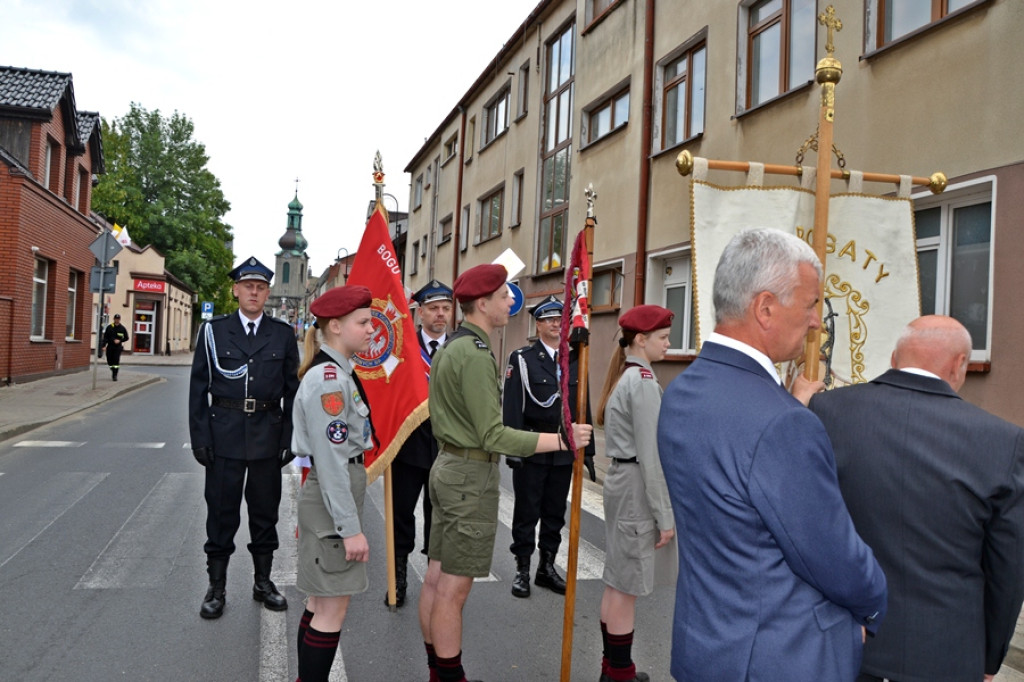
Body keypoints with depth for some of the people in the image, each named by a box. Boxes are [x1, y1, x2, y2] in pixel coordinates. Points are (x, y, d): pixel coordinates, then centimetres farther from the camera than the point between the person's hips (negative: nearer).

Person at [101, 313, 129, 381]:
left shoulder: (122, 328, 2)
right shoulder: (109, 327, 2)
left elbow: (126, 338, 8)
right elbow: (105, 337, 0)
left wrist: (120, 340, -9)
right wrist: (104, 345, -9)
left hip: (118, 347, -2)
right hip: (110, 347, 2)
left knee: (116, 361, -11)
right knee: (110, 361, 6)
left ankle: (115, 375, -7)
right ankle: (113, 371, 31)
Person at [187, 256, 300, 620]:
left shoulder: (283, 334, 4)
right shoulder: (214, 330, 2)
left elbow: (292, 389, 5)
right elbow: (199, 386, 1)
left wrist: (289, 437, 0)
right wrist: (200, 436, -5)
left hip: (268, 435, 1)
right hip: (225, 435, -1)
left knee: (265, 510, 12)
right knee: (221, 511, 7)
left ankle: (263, 581, 28)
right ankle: (216, 587, 22)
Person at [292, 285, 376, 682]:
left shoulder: (337, 373, 11)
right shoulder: (328, 378, -19)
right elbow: (331, 460, -23)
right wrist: (350, 527, -21)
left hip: (333, 495, 10)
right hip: (332, 500, -10)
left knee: (321, 602, 17)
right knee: (333, 607, -1)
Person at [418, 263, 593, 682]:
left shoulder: (449, 347, 11)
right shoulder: (476, 354, -19)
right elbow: (493, 436, -22)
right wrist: (561, 441, -21)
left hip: (446, 465, 10)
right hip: (472, 474, -10)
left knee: (436, 579, 15)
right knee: (454, 589, -1)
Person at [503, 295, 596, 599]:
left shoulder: (575, 360, 8)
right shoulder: (522, 358, -4)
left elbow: (583, 407, 9)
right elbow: (511, 406, -8)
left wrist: (587, 450, 8)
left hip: (564, 451, 4)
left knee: (555, 513, 13)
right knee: (526, 512, 6)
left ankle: (547, 567, 27)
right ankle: (522, 570, 19)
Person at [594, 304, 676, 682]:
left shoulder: (621, 375, 11)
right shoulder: (643, 381, -17)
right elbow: (650, 455, -20)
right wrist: (665, 515, -16)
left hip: (618, 480, 10)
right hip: (636, 486, -9)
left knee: (616, 580, 16)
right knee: (627, 584, 1)